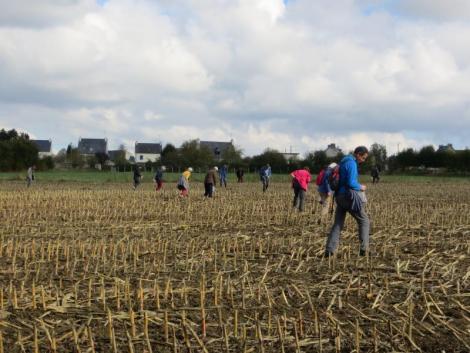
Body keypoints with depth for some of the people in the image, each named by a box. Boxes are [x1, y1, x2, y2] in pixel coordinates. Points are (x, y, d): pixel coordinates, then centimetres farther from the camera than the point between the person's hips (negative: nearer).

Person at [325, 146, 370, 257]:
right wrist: (360, 187, -4)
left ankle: (329, 250, -4)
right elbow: (351, 183, -22)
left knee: (337, 224, 6)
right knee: (364, 221, 6)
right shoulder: (352, 163, -14)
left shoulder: (343, 162, 16)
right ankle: (364, 249, 2)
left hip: (340, 197, 8)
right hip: (349, 197, -8)